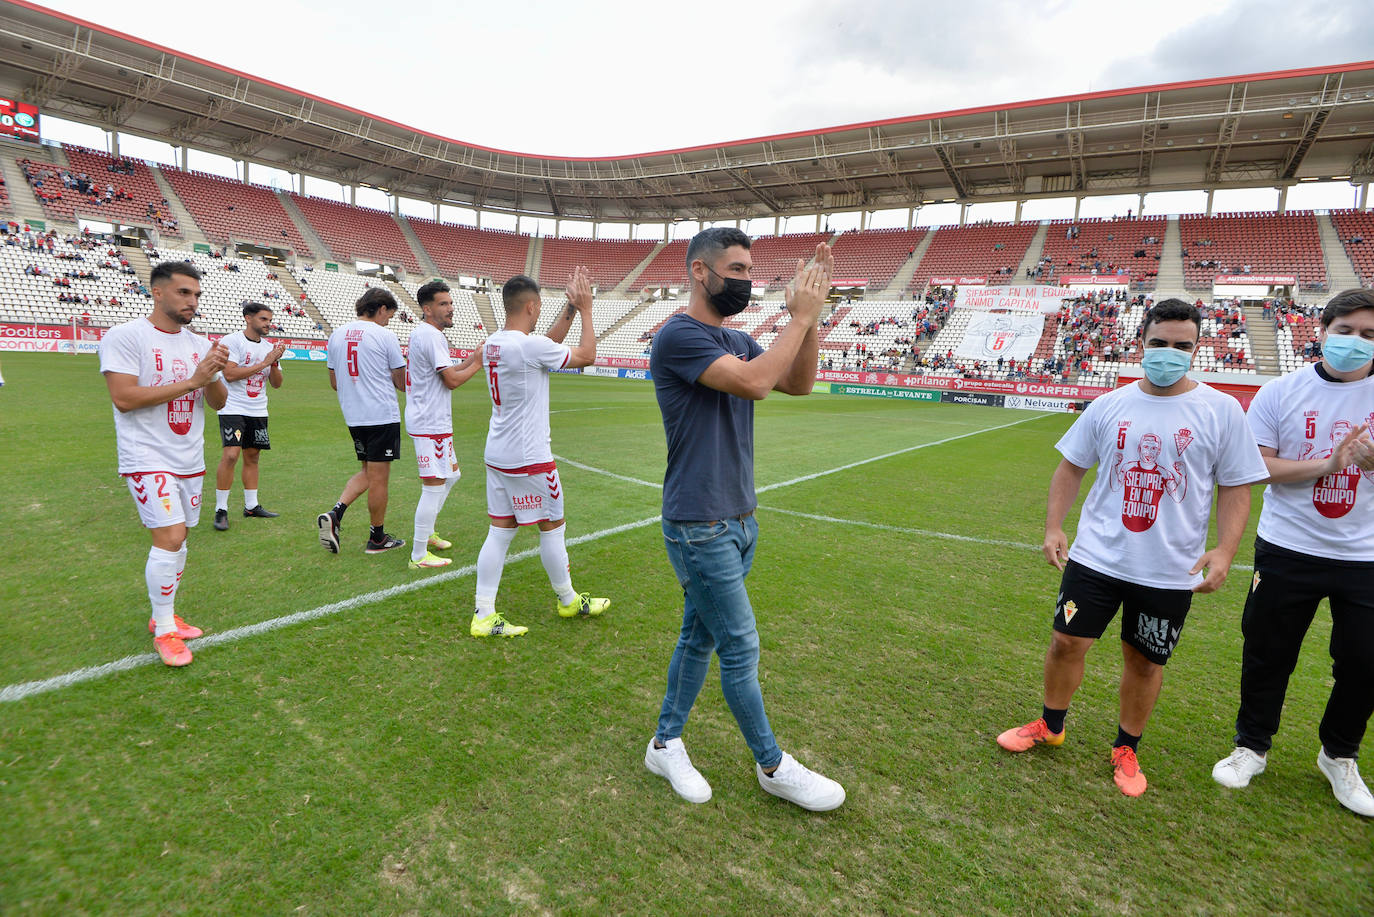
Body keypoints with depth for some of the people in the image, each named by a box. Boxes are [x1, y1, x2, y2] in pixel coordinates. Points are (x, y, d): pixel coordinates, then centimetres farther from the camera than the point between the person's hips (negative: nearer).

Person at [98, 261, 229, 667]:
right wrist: (191, 381, -20)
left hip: (190, 460, 6)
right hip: (148, 459, -6)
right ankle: (164, 631, 3)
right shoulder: (125, 336, -9)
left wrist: (214, 375, -12)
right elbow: (123, 397, -18)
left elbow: (219, 402, 9)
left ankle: (164, 616, 28)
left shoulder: (199, 344, 9)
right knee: (170, 538, -13)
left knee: (176, 540, 13)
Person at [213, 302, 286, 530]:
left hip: (258, 411, 6)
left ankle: (251, 506, 19)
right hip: (233, 409, -6)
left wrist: (274, 363, -8)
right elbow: (230, 374, -18)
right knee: (230, 455, -15)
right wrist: (263, 362, -17)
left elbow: (276, 384, 11)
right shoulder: (232, 341, -6)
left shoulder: (269, 347, 12)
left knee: (252, 457, 11)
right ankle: (221, 510, -6)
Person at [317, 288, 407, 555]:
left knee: (367, 472, 20)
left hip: (353, 416, 6)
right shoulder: (384, 336, -9)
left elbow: (334, 383, 13)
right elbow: (402, 383, -5)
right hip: (383, 416, -6)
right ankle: (377, 538, 13)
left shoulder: (337, 334, 9)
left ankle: (335, 514, 1)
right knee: (378, 477, 3)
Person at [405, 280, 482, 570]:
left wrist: (472, 358, 9)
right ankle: (419, 555, 1)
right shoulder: (431, 336, -16)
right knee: (434, 486, -7)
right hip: (431, 424, -11)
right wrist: (478, 363, -6)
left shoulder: (423, 334, 17)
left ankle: (426, 533, 32)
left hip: (430, 420, 11)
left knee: (451, 474, 22)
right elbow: (452, 380, -18)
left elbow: (445, 372, 20)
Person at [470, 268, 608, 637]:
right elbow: (587, 355, -8)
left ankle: (484, 616, 11)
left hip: (497, 455, 8)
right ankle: (568, 601, 27)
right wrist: (585, 308, 1)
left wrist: (571, 308, 16)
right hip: (529, 458, -8)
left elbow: (550, 344, 20)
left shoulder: (492, 343, 7)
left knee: (500, 531, 9)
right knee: (552, 527, 8)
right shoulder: (530, 345, -19)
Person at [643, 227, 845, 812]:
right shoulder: (678, 336, -15)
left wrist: (808, 317, -3)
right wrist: (801, 318, -16)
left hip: (739, 520, 9)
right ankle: (772, 766, 23)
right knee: (741, 649, 3)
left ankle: (665, 744, 32)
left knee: (700, 636, 16)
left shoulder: (738, 341, 13)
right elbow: (753, 382, -27)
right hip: (700, 526, -8)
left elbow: (797, 384, 7)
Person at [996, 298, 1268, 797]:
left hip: (1172, 570, -1)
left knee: (1145, 661, 12)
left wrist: (1224, 551, -12)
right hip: (1097, 555, 1)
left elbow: (1235, 488, 0)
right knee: (1067, 642, 4)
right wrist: (1053, 527, -1)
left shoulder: (1222, 410, -3)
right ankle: (1050, 726, 29)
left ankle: (1126, 748, 35)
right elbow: (1070, 468, 8)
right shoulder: (1109, 406, 1)